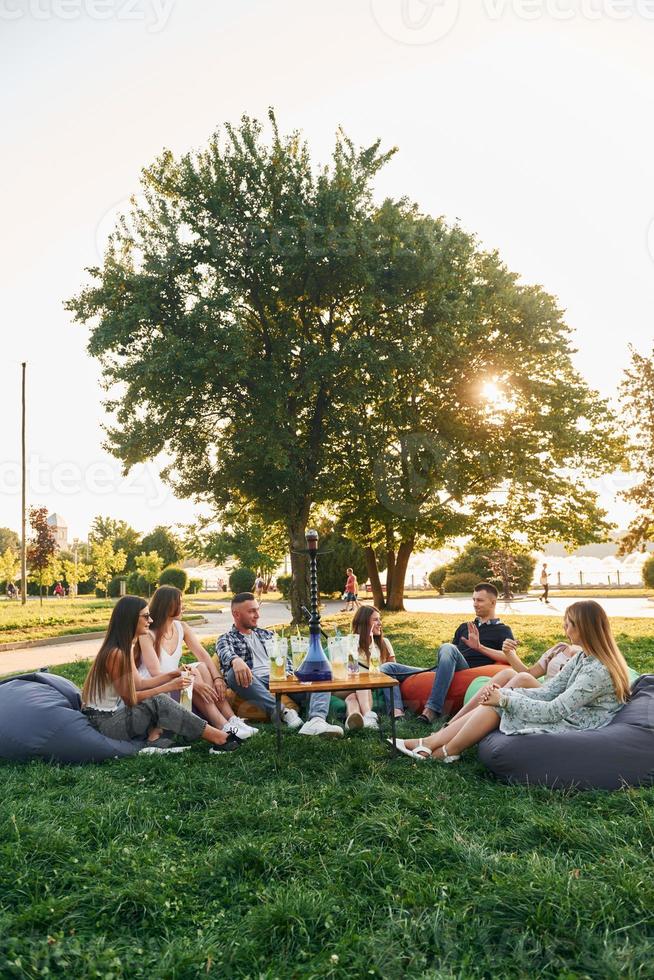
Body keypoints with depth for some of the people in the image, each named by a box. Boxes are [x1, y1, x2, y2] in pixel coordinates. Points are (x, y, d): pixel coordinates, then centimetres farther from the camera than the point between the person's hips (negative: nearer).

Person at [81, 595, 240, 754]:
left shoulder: (126, 647, 7)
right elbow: (129, 698, -19)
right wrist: (168, 687, -16)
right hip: (103, 721, -9)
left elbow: (138, 684, 8)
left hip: (114, 712, 9)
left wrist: (172, 675, -1)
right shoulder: (116, 653, -22)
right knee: (159, 703, -20)